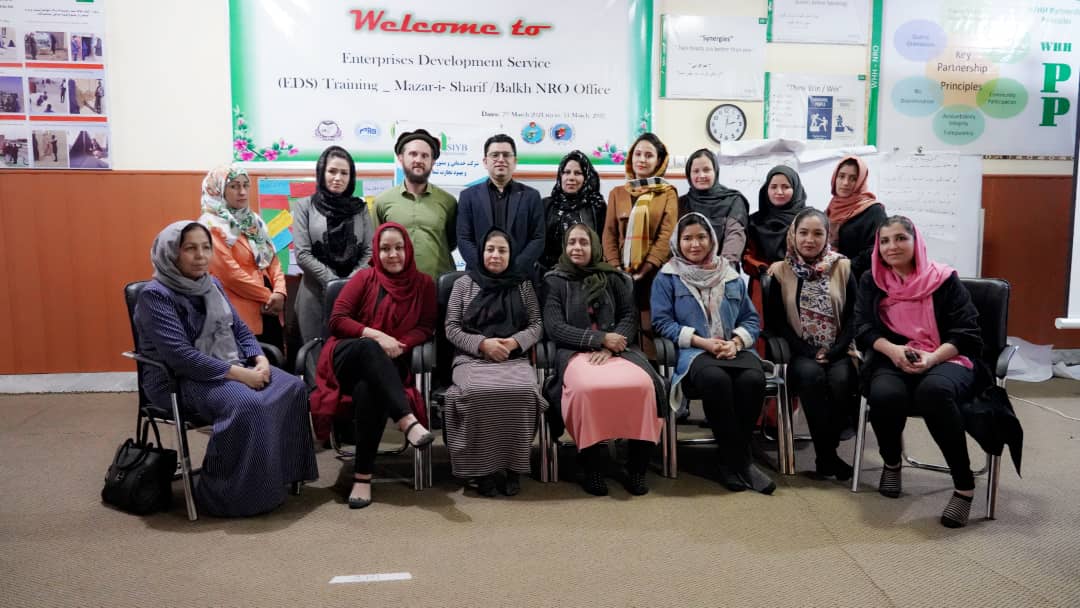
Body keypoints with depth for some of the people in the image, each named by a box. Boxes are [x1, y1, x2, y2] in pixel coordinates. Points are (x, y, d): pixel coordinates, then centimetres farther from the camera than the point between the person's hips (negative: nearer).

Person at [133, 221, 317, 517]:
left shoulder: (211, 284, 10)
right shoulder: (156, 295, -15)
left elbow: (239, 329, 13)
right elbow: (180, 356, -24)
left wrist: (260, 360, -8)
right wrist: (239, 374, -26)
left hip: (228, 367, 8)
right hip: (178, 379, -8)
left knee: (291, 387, -11)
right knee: (246, 404, -33)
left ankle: (281, 473, -3)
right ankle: (225, 495, -18)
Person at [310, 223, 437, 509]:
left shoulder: (423, 283, 12)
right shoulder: (365, 277, 7)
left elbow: (426, 328, 5)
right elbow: (336, 320, -2)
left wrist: (399, 344, -14)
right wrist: (375, 335, -16)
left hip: (389, 365, 1)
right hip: (350, 357, 0)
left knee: (368, 390, -37)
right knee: (368, 347, -39)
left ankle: (363, 474, -32)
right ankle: (408, 421, -53)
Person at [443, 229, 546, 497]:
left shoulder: (523, 285, 16)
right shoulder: (463, 284, 12)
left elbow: (537, 326, 11)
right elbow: (451, 328, 6)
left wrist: (514, 341, -9)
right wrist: (482, 343, -10)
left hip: (515, 358, 1)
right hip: (472, 358, -1)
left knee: (523, 391, -33)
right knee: (478, 392, -35)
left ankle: (514, 466, -18)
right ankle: (482, 467, -19)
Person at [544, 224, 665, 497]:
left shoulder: (613, 278, 17)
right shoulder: (555, 281, 10)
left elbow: (630, 317, 10)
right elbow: (554, 328, -1)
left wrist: (609, 347, -10)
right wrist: (600, 338, -11)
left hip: (616, 349, 2)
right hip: (574, 351, -2)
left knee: (643, 383, -30)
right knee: (587, 387, -37)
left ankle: (637, 468, -17)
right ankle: (592, 468, -21)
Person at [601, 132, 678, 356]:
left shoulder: (668, 193, 6)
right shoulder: (617, 193, 14)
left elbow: (667, 234, -4)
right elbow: (609, 234, 9)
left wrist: (645, 269, -13)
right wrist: (616, 269, -5)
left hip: (654, 274, -2)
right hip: (622, 274, 2)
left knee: (651, 328, -4)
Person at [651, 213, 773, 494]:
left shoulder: (731, 276, 20)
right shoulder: (667, 277, 10)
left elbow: (751, 318, 15)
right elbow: (662, 322, -1)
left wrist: (736, 341, -7)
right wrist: (703, 342, -12)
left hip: (734, 348, 3)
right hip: (694, 351, -3)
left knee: (753, 379, -31)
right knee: (716, 380, -37)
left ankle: (731, 460, -14)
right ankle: (741, 458, -20)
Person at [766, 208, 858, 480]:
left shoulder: (843, 268, 9)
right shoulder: (780, 271, 6)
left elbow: (853, 317, 5)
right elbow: (777, 320, 0)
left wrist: (834, 352, -9)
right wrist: (808, 352, -11)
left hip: (837, 352, 1)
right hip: (801, 354, -1)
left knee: (840, 379, -30)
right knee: (811, 375, -33)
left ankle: (827, 452, -12)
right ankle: (827, 455, -23)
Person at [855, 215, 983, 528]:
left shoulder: (945, 280, 3)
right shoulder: (871, 282, 11)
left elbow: (966, 333, -2)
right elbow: (863, 329, 4)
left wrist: (932, 357, -20)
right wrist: (893, 350, -16)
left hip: (945, 361, -2)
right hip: (892, 362, 2)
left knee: (933, 391, -39)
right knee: (885, 394, -35)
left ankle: (964, 485, -23)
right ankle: (892, 462, 0)